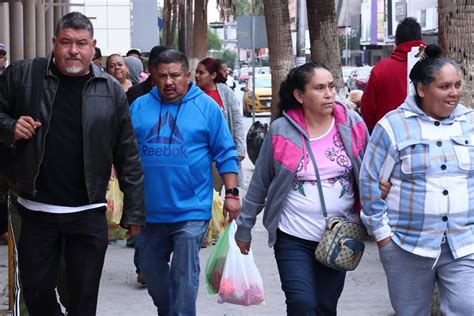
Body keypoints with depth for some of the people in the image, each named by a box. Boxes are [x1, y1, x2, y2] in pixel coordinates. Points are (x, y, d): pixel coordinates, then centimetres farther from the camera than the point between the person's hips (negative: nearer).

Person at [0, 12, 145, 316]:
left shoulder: (111, 90, 0)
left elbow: (128, 157, 2)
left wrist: (134, 213, 1)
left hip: (89, 214, 0)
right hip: (36, 210, 1)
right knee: (36, 290, 10)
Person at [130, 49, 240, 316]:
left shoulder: (207, 107, -1)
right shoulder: (139, 107, 6)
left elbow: (225, 154, 1)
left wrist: (232, 193, -5)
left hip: (191, 210, -4)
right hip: (149, 209, 4)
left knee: (184, 274, -4)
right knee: (150, 267, 15)